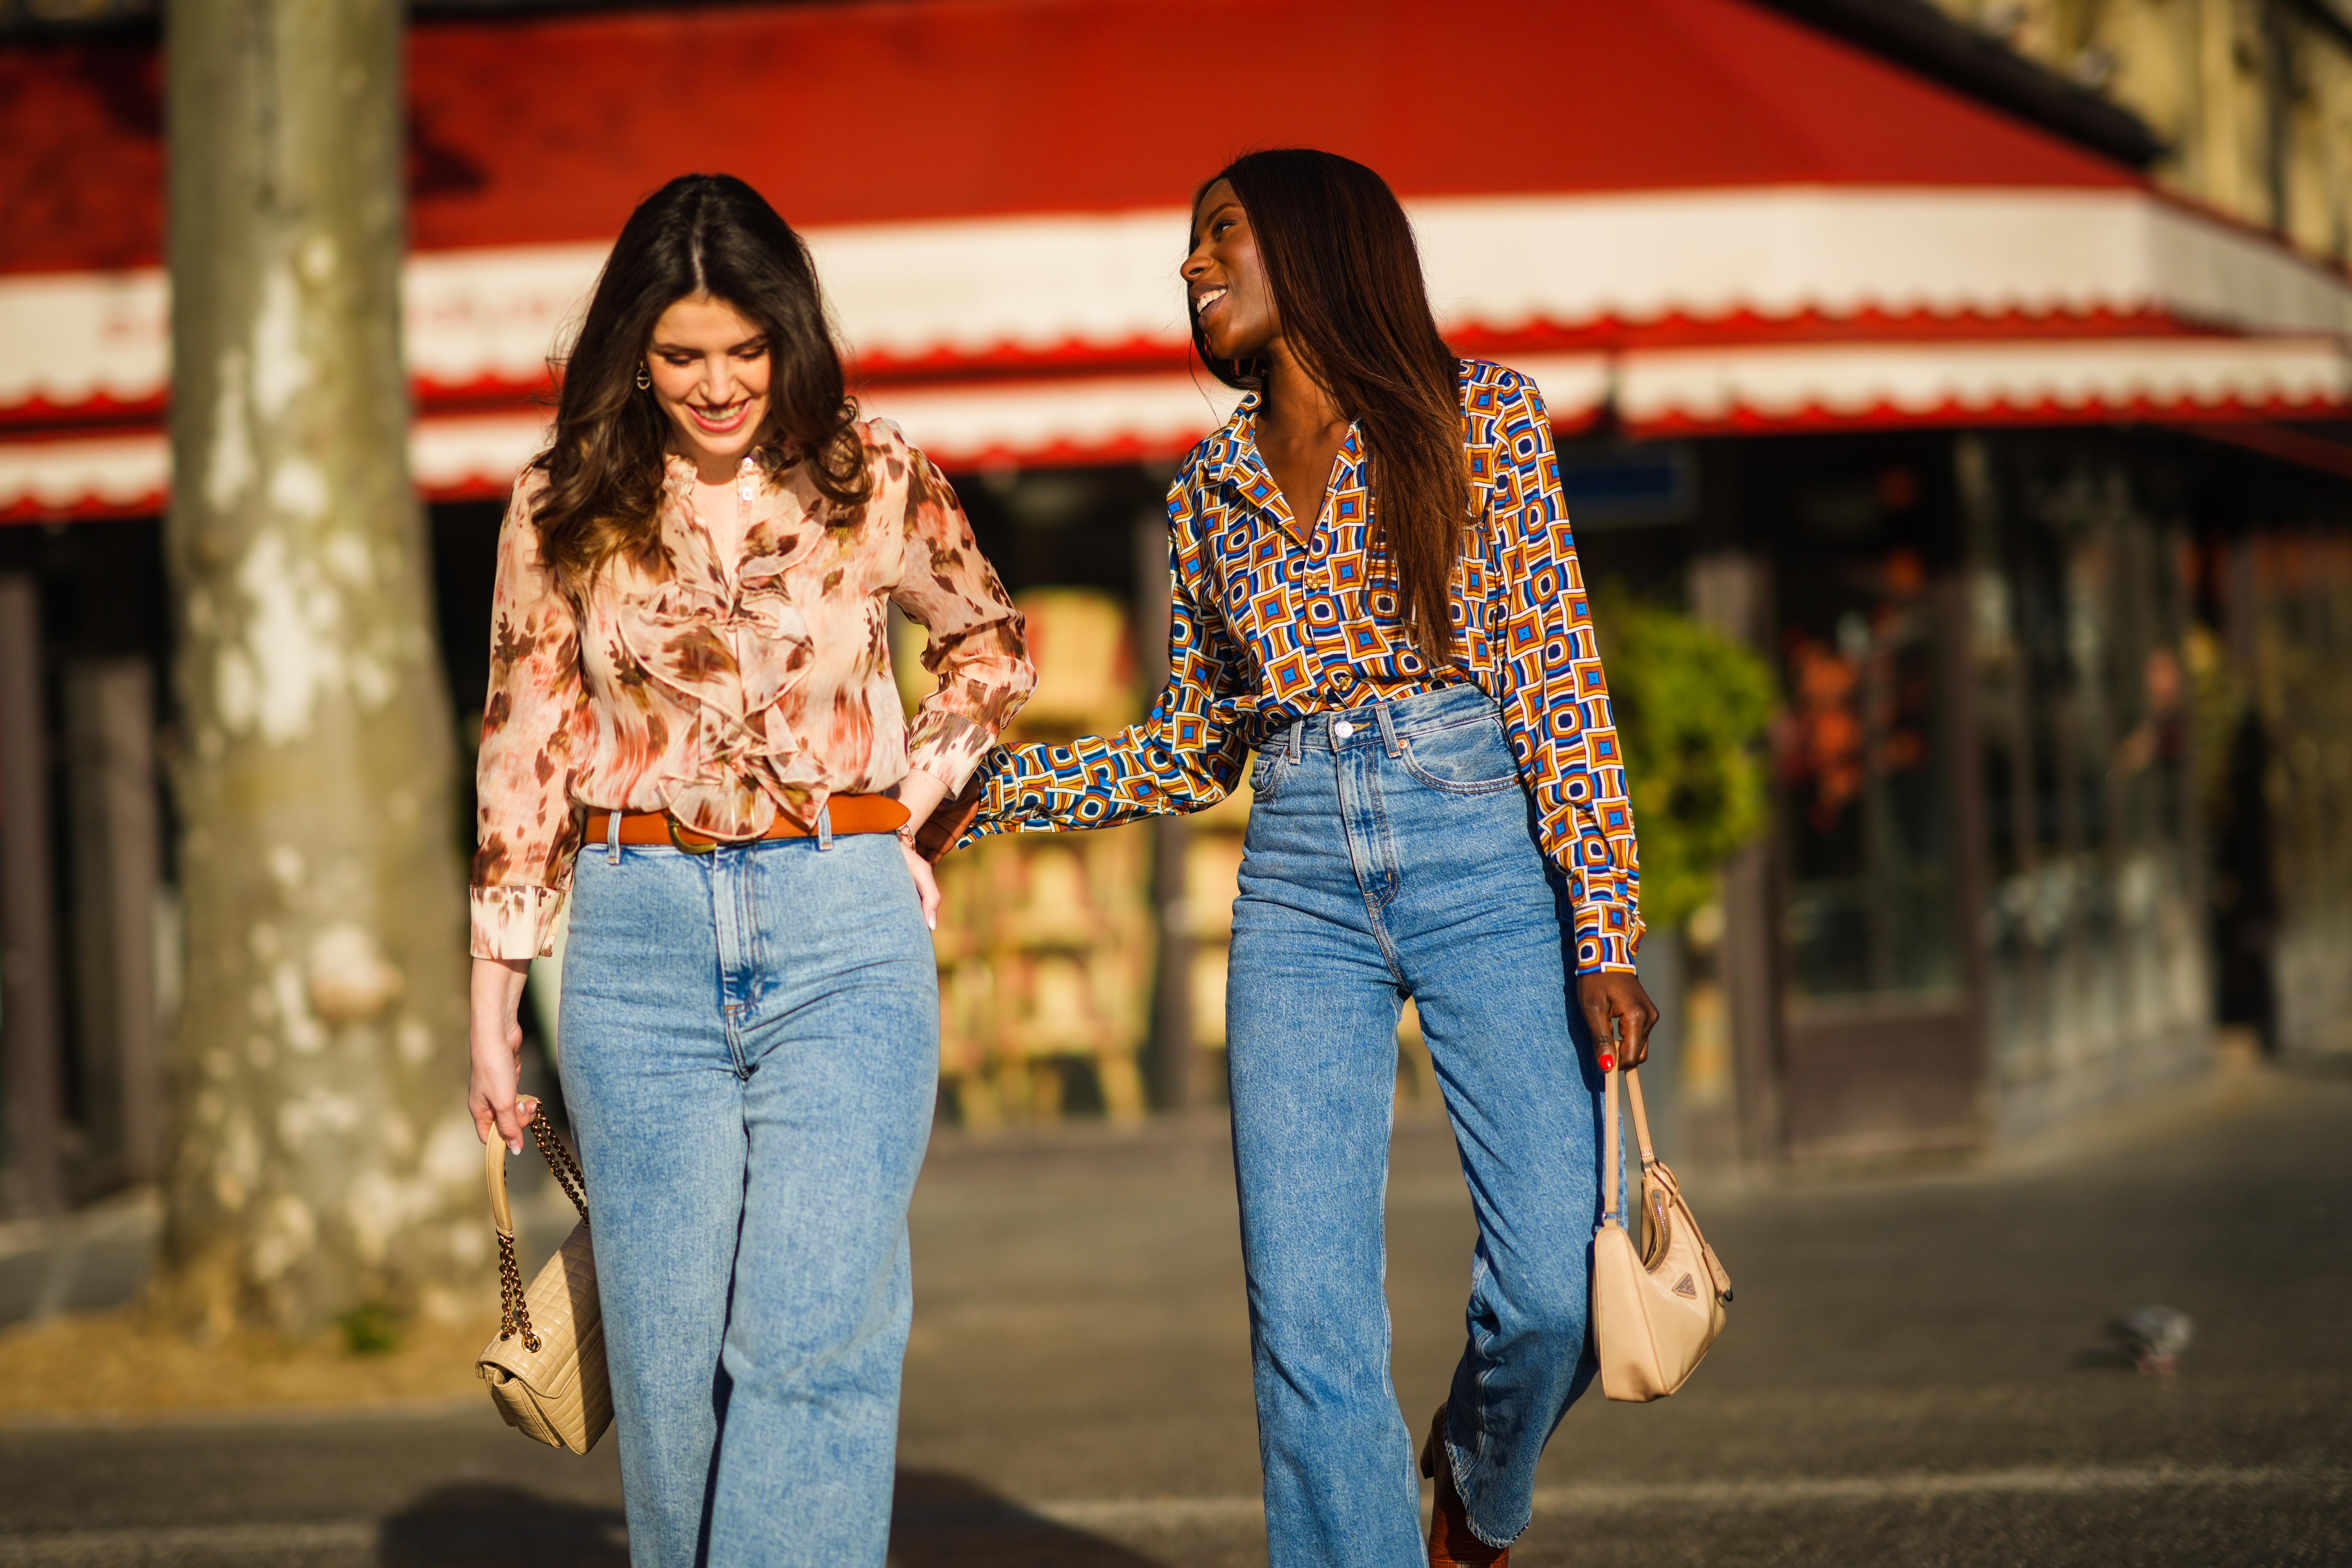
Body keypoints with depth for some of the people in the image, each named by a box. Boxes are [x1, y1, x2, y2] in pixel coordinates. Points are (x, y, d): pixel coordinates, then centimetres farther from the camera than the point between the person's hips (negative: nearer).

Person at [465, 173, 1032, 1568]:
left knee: (812, 1338, -13)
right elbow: (523, 759, 9)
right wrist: (495, 1003, 8)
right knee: (670, 1354, 2)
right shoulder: (565, 512, 5)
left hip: (844, 932, -1)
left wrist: (909, 801, 6)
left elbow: (995, 649, 20)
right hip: (639, 940, 2)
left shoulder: (874, 484, 3)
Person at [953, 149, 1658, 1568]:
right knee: (1309, 1323, -6)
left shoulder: (1479, 418, 1)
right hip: (1300, 881, 4)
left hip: (1487, 861, -3)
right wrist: (985, 791, 12)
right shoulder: (1213, 488, 13)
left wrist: (1604, 935, -11)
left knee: (1559, 1284, -9)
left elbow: (1559, 682, -4)